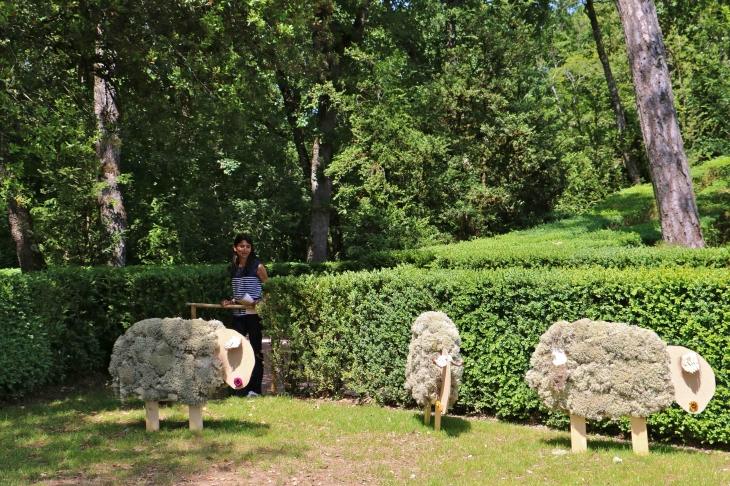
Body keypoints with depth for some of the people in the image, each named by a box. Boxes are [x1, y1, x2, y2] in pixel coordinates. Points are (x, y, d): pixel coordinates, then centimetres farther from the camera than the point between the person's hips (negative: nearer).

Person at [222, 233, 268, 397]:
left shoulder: (257, 267, -3)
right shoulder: (232, 268, 11)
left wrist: (261, 302, -14)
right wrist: (230, 301, 4)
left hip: (254, 314, -5)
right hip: (238, 314, 5)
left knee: (256, 350, 2)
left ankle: (255, 388, 8)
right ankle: (237, 387, 12)